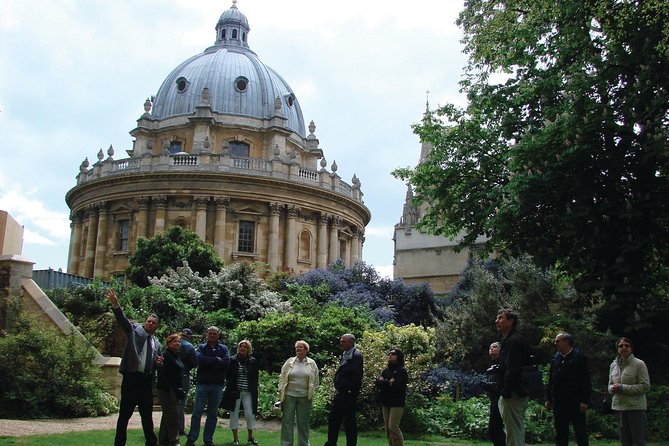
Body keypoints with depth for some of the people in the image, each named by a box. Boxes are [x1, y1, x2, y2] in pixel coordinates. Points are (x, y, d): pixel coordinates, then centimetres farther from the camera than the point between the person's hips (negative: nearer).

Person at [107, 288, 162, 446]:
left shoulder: (157, 344, 17)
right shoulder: (134, 329, 4)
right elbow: (123, 320, -15)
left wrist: (158, 363, 1)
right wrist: (116, 305, -32)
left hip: (147, 381, 5)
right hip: (131, 378, -5)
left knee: (147, 416, 13)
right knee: (124, 415, -2)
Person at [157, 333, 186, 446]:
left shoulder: (176, 356, 17)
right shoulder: (166, 355, -12)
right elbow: (162, 373, -19)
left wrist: (178, 388, 16)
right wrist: (168, 388, -23)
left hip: (174, 390, 10)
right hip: (167, 390, -10)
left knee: (167, 415, 13)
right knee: (173, 415, -11)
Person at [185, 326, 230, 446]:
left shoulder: (223, 349, 10)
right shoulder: (202, 347, 7)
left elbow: (226, 362, -8)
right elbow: (200, 360, -13)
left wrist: (208, 361, -9)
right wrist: (216, 360, -9)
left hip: (217, 385, 2)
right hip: (202, 383, -1)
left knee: (213, 414, 5)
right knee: (197, 412, -4)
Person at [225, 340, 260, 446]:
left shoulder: (253, 361, 6)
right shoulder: (232, 360, 3)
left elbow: (256, 377, 9)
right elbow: (228, 376, 5)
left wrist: (254, 389, 2)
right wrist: (230, 387, -4)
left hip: (248, 393, 0)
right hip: (235, 392, 0)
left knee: (250, 414, -1)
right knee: (234, 414, 2)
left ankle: (250, 437, 17)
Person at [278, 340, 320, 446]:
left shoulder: (312, 363, 4)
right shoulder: (289, 362, 3)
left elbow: (315, 381, 8)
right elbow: (282, 378, 4)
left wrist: (312, 394, 4)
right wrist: (280, 395, -1)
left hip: (305, 397, 0)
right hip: (289, 396, 0)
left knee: (303, 422, 7)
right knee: (287, 421, 0)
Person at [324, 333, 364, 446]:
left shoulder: (356, 356, -13)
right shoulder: (344, 355, 14)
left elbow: (357, 376, -20)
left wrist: (349, 392, -18)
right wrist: (337, 388, 12)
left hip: (348, 394, -9)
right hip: (340, 393, 9)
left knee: (349, 422, -1)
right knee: (333, 419, 13)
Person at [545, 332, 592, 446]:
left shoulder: (579, 357, -4)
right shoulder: (555, 358, 12)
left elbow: (586, 380, -8)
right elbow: (551, 380, 15)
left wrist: (585, 401, -14)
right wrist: (548, 398, 10)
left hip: (575, 402, -5)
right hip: (558, 401, 5)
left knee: (580, 432, 1)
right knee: (560, 433, 9)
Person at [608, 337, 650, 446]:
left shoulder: (639, 364, -8)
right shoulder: (613, 365, 10)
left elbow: (645, 386, -13)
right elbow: (610, 384, 19)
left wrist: (622, 388, -19)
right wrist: (612, 388, -7)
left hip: (636, 407, -6)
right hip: (619, 406, 6)